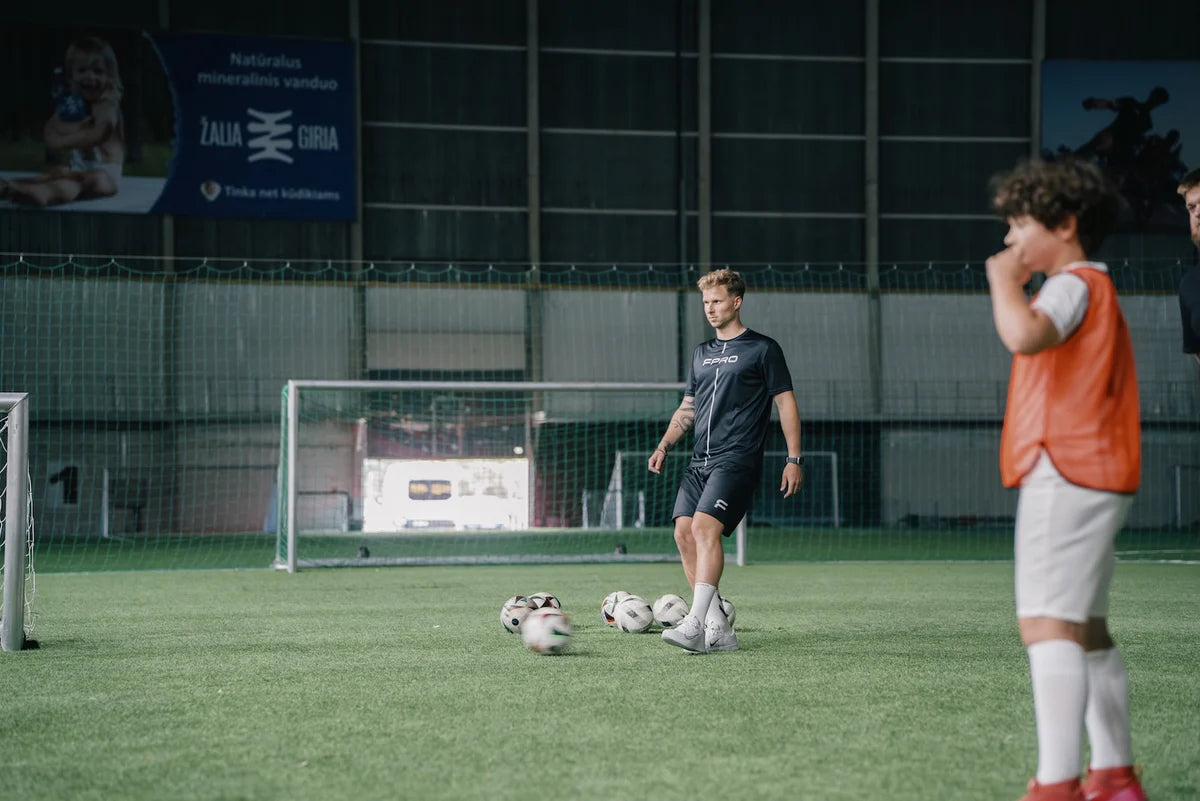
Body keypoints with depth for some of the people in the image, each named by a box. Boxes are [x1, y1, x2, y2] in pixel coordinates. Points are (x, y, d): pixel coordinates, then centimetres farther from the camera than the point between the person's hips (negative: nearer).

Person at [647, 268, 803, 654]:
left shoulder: (763, 349, 2)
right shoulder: (701, 353, 20)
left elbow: (785, 403, 0)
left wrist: (794, 458, -7)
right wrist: (664, 445, 9)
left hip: (737, 459, -7)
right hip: (699, 462, 7)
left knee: (705, 527, -23)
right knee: (683, 533, -6)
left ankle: (695, 625, -29)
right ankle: (719, 629, 0)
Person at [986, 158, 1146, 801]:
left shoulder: (1073, 285, -10)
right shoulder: (1093, 288, 22)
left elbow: (1023, 335, -29)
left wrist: (1004, 279, -15)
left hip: (1065, 475, -11)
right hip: (1092, 478, 11)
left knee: (1047, 625, -18)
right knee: (1086, 631, 17)